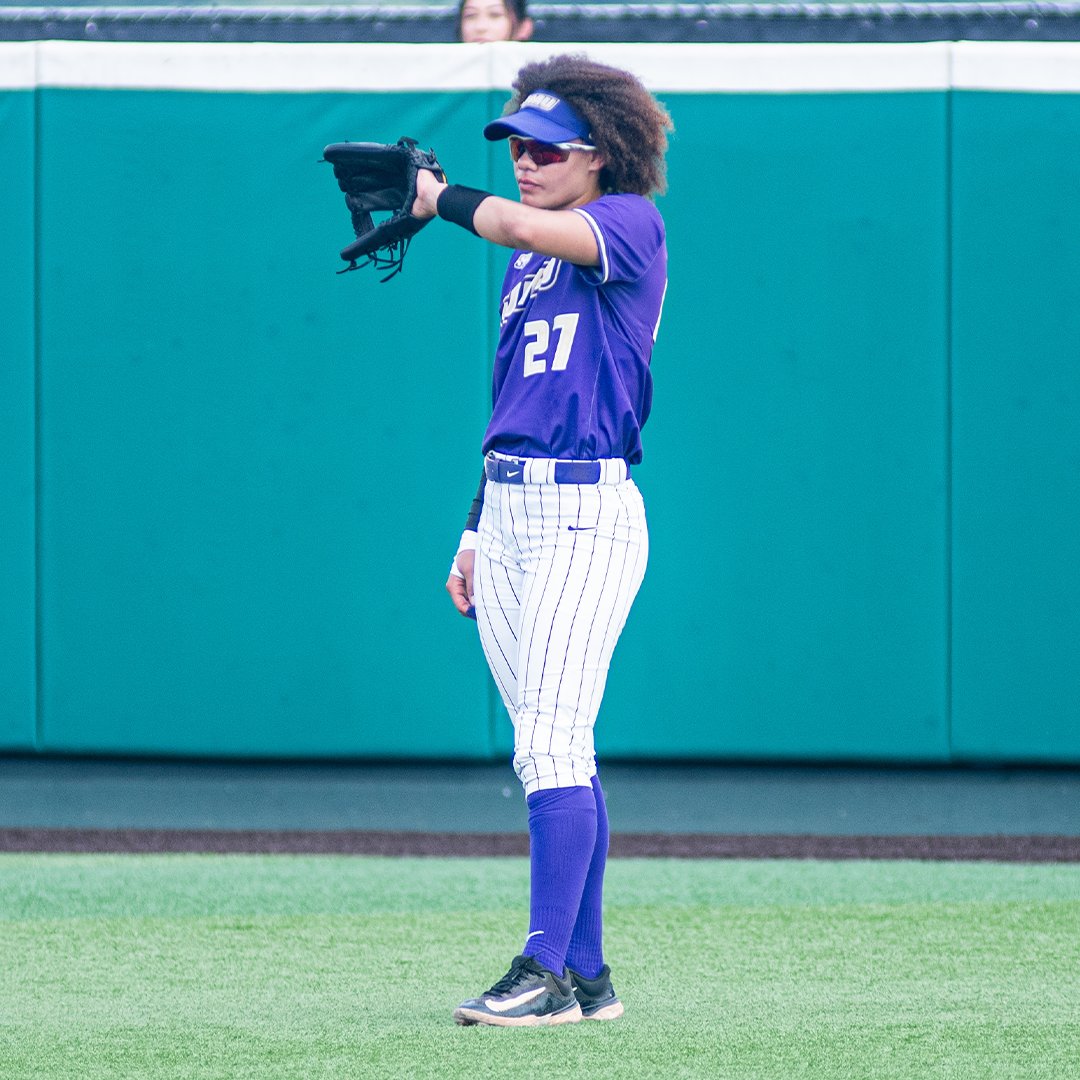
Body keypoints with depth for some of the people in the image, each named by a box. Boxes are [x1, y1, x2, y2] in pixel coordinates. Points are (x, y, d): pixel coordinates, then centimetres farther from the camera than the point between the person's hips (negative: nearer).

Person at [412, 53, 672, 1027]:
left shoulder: (631, 225, -5)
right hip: (507, 512, 8)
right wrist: (475, 533, 20)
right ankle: (587, 977, 10)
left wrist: (440, 199, -10)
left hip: (586, 511, -8)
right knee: (552, 755, 7)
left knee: (553, 745, -14)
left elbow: (520, 224, -25)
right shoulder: (530, 264, 19)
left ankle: (547, 972, -15)